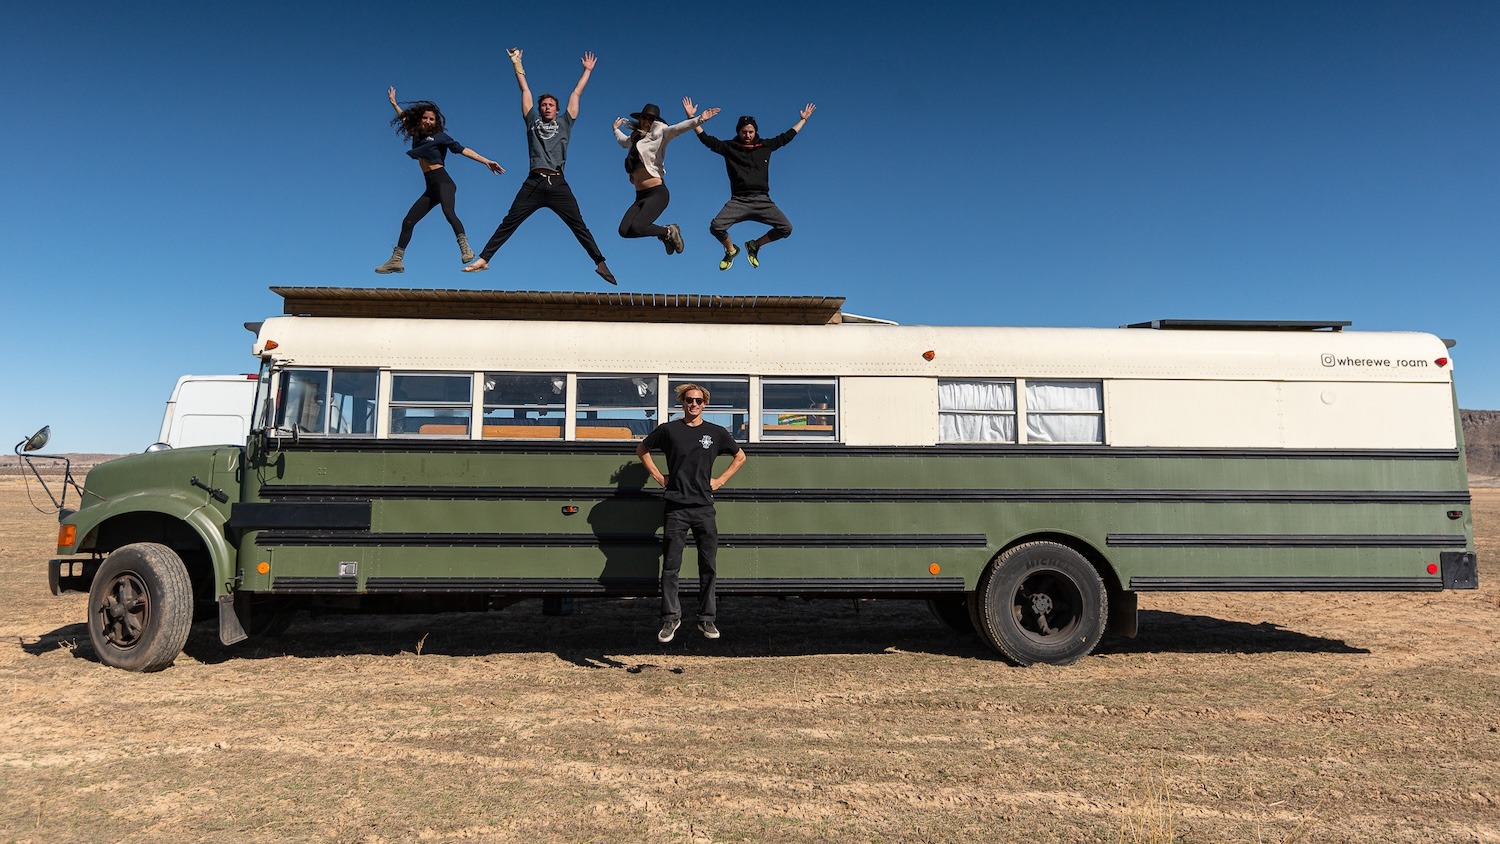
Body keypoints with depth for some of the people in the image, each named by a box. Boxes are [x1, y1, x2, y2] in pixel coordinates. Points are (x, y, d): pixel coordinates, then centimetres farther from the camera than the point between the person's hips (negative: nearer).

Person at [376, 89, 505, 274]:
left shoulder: (440, 136, 2)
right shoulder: (417, 135, 18)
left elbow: (462, 149, -7)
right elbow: (406, 117, 39)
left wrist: (486, 161, -16)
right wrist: (394, 103, 48)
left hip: (443, 182, -7)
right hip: (430, 188, 7)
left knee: (448, 211, -36)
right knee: (407, 222, 4)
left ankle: (465, 248, -50)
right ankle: (396, 261, 7)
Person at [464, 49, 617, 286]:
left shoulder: (564, 123, 19)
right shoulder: (533, 121, 19)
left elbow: (576, 94, 23)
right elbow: (525, 90, 23)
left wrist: (587, 70, 29)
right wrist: (516, 63, 27)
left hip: (558, 184, 0)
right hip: (534, 182, 1)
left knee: (578, 225, -3)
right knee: (509, 222, 0)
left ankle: (600, 264, -4)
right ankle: (483, 260, 0)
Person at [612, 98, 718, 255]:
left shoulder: (658, 134, 0)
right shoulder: (634, 138, 19)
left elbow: (677, 128, -19)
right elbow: (623, 141, 45)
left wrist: (698, 120, -35)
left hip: (657, 193, -7)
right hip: (640, 196, 7)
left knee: (637, 227, -25)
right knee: (624, 230, -10)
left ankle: (669, 232, 3)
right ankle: (665, 234, 10)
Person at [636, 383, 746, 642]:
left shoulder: (716, 433, 7)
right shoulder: (668, 430, 4)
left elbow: (740, 457, 20)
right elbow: (642, 450, 18)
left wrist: (720, 480, 10)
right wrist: (659, 477, 9)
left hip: (704, 507, 1)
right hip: (675, 508, -1)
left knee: (709, 567, 3)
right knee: (670, 567, 0)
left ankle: (706, 619, 13)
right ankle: (671, 618, 11)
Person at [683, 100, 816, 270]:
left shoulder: (765, 146, 15)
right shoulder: (729, 147, 10)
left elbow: (787, 136, 25)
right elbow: (706, 139, 7)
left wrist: (804, 119, 31)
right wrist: (692, 117, 1)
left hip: (762, 200, 2)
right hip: (739, 200, -2)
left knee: (786, 228, -14)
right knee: (715, 227, -24)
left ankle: (754, 246, 14)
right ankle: (731, 250, 12)